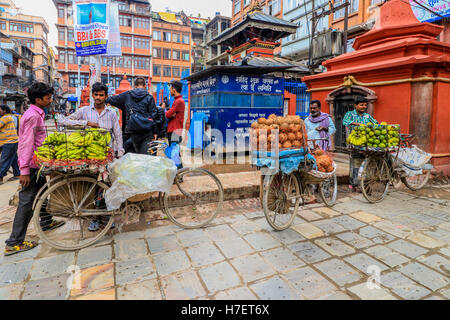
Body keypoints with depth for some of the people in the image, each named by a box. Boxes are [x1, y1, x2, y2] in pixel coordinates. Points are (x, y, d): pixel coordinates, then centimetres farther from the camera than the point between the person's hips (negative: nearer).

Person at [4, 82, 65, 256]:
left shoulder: (37, 114, 13)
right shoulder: (33, 116, -18)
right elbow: (27, 144, -23)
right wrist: (24, 170, -24)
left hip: (36, 164, 10)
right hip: (31, 165, -10)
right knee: (27, 201, -5)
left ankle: (46, 222, 41)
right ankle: (14, 243, 3)